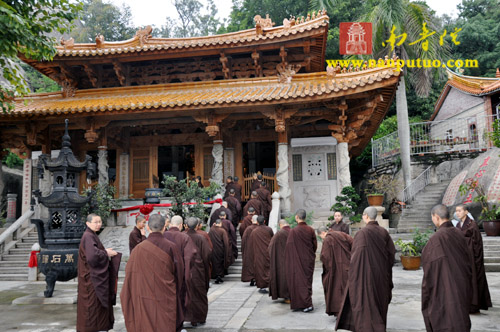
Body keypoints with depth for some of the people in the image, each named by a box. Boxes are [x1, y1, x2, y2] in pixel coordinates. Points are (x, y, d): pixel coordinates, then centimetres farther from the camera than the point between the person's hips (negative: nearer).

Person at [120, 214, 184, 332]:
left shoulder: (139, 249, -10)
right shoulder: (171, 247, -9)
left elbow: (130, 273, -2)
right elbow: (179, 271, -1)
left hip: (145, 299, 0)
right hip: (167, 299, 0)